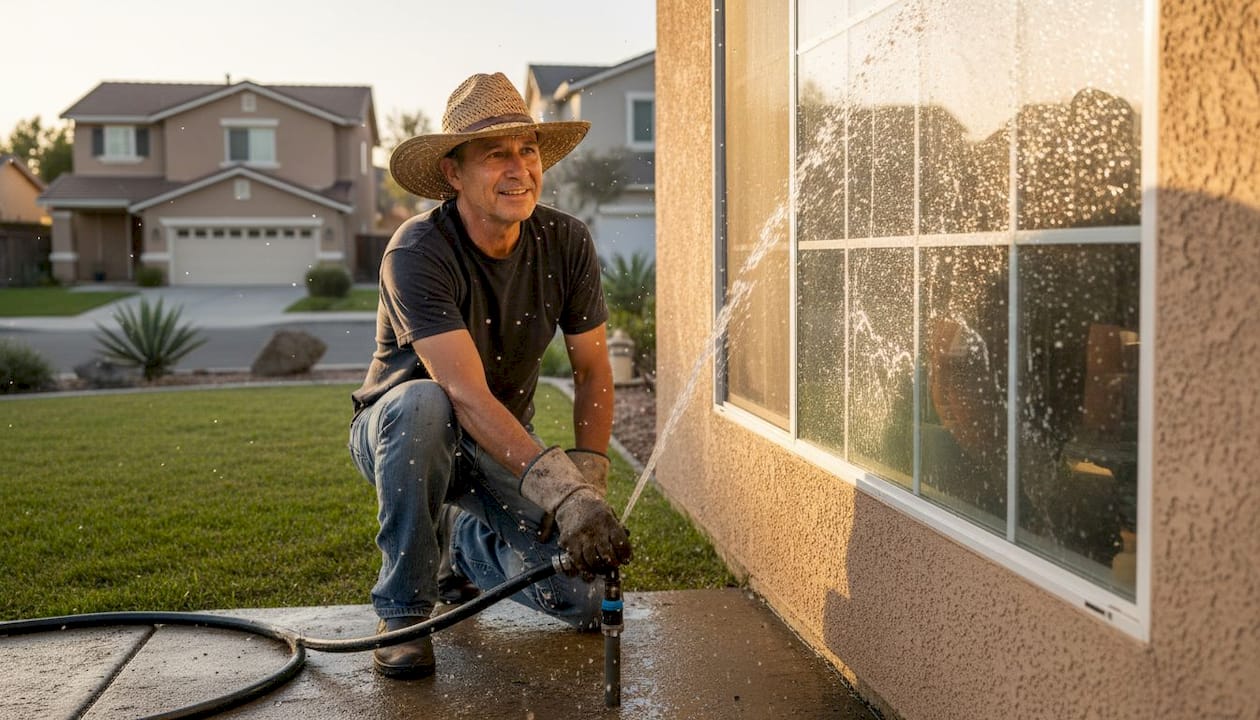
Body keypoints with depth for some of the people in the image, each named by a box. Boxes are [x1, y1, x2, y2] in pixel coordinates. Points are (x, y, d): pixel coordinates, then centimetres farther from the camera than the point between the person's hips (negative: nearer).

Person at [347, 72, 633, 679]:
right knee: (421, 404, -41)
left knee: (586, 598, -13)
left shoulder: (566, 242, -12)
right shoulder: (416, 253, -28)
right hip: (398, 433, -3)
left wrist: (588, 478, -17)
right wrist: (561, 491, -46)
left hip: (507, 443, 4)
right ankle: (403, 607, -18)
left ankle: (463, 542, 19)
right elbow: (468, 396, -37)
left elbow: (592, 370, -4)